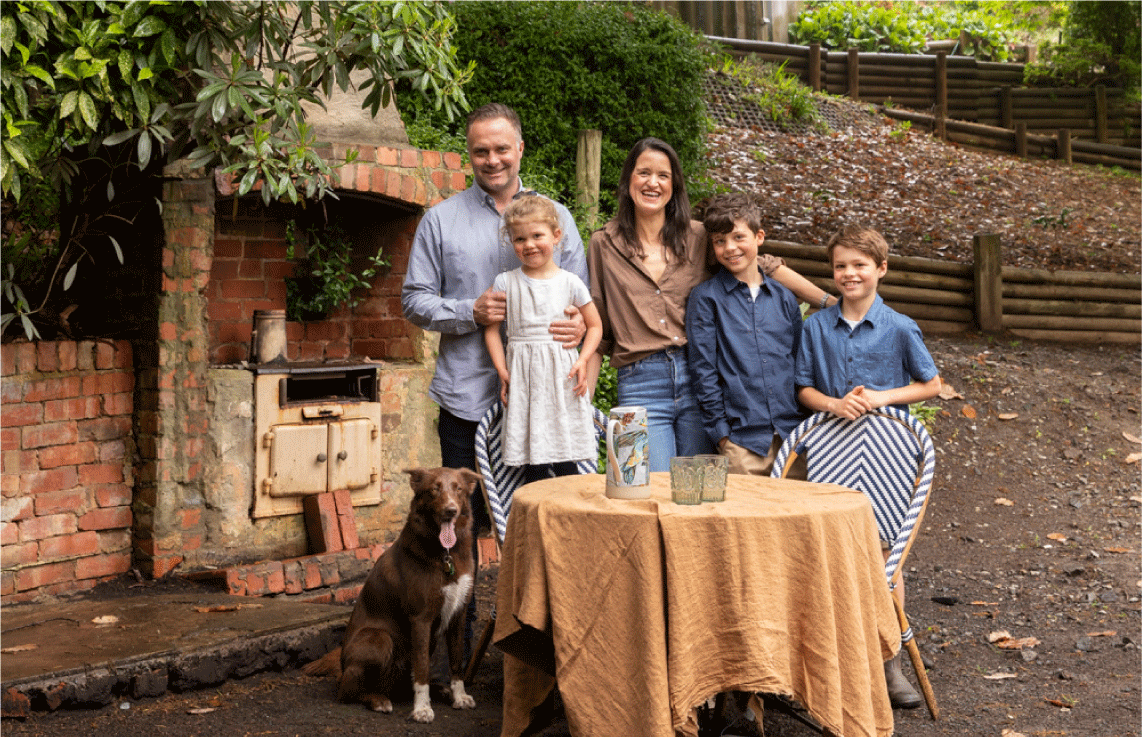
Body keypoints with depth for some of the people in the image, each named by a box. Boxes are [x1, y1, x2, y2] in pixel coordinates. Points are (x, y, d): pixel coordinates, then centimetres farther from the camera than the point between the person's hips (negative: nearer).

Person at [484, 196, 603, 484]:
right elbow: (491, 328, 9)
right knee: (533, 465, -2)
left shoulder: (570, 282, 5)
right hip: (523, 376, 0)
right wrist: (502, 370, -2)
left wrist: (582, 362, -3)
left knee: (566, 465, -2)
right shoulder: (505, 283, 6)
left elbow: (595, 325, 12)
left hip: (562, 375, 0)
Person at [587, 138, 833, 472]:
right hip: (640, 384, -1)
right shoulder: (604, 245, 8)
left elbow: (763, 266, 12)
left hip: (696, 380, 2)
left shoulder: (698, 237, 10)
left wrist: (833, 302, 7)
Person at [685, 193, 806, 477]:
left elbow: (799, 363, 18)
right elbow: (703, 370, -1)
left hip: (792, 435, 3)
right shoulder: (705, 297, 3)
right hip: (742, 440, -3)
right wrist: (722, 433, -7)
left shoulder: (784, 298, 14)